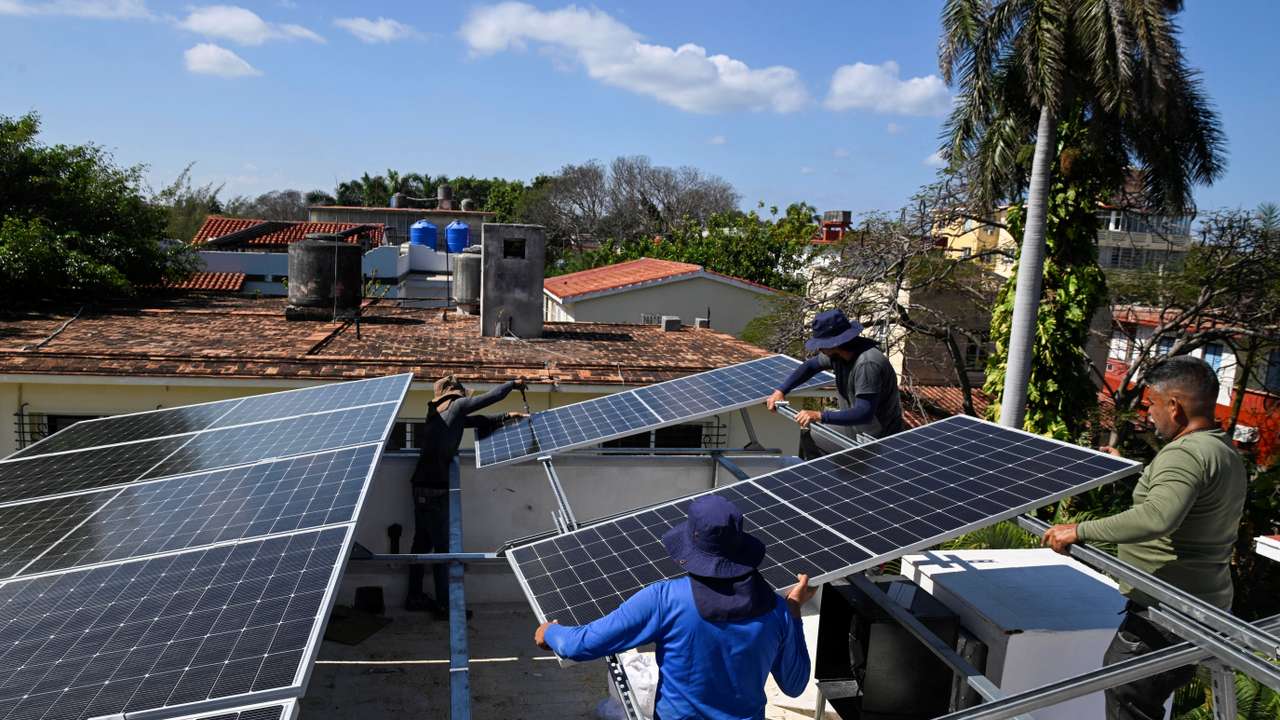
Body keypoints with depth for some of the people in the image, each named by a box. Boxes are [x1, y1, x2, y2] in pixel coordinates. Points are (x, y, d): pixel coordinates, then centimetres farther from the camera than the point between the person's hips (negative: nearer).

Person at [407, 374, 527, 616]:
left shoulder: (437, 413, 20)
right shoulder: (456, 405, -3)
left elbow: (478, 421, 25)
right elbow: (490, 397, 1)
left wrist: (505, 417, 22)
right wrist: (513, 384, 15)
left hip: (422, 486, 9)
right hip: (435, 488, -9)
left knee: (422, 543, 14)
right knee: (443, 547, -4)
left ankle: (415, 597, 21)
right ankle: (444, 605, -1)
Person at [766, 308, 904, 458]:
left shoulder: (868, 364, -32)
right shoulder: (836, 353, -6)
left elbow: (864, 413, -36)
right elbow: (810, 365, 11)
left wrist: (819, 416, -41)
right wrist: (780, 391, 2)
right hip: (855, 424, 8)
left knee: (806, 438, -7)